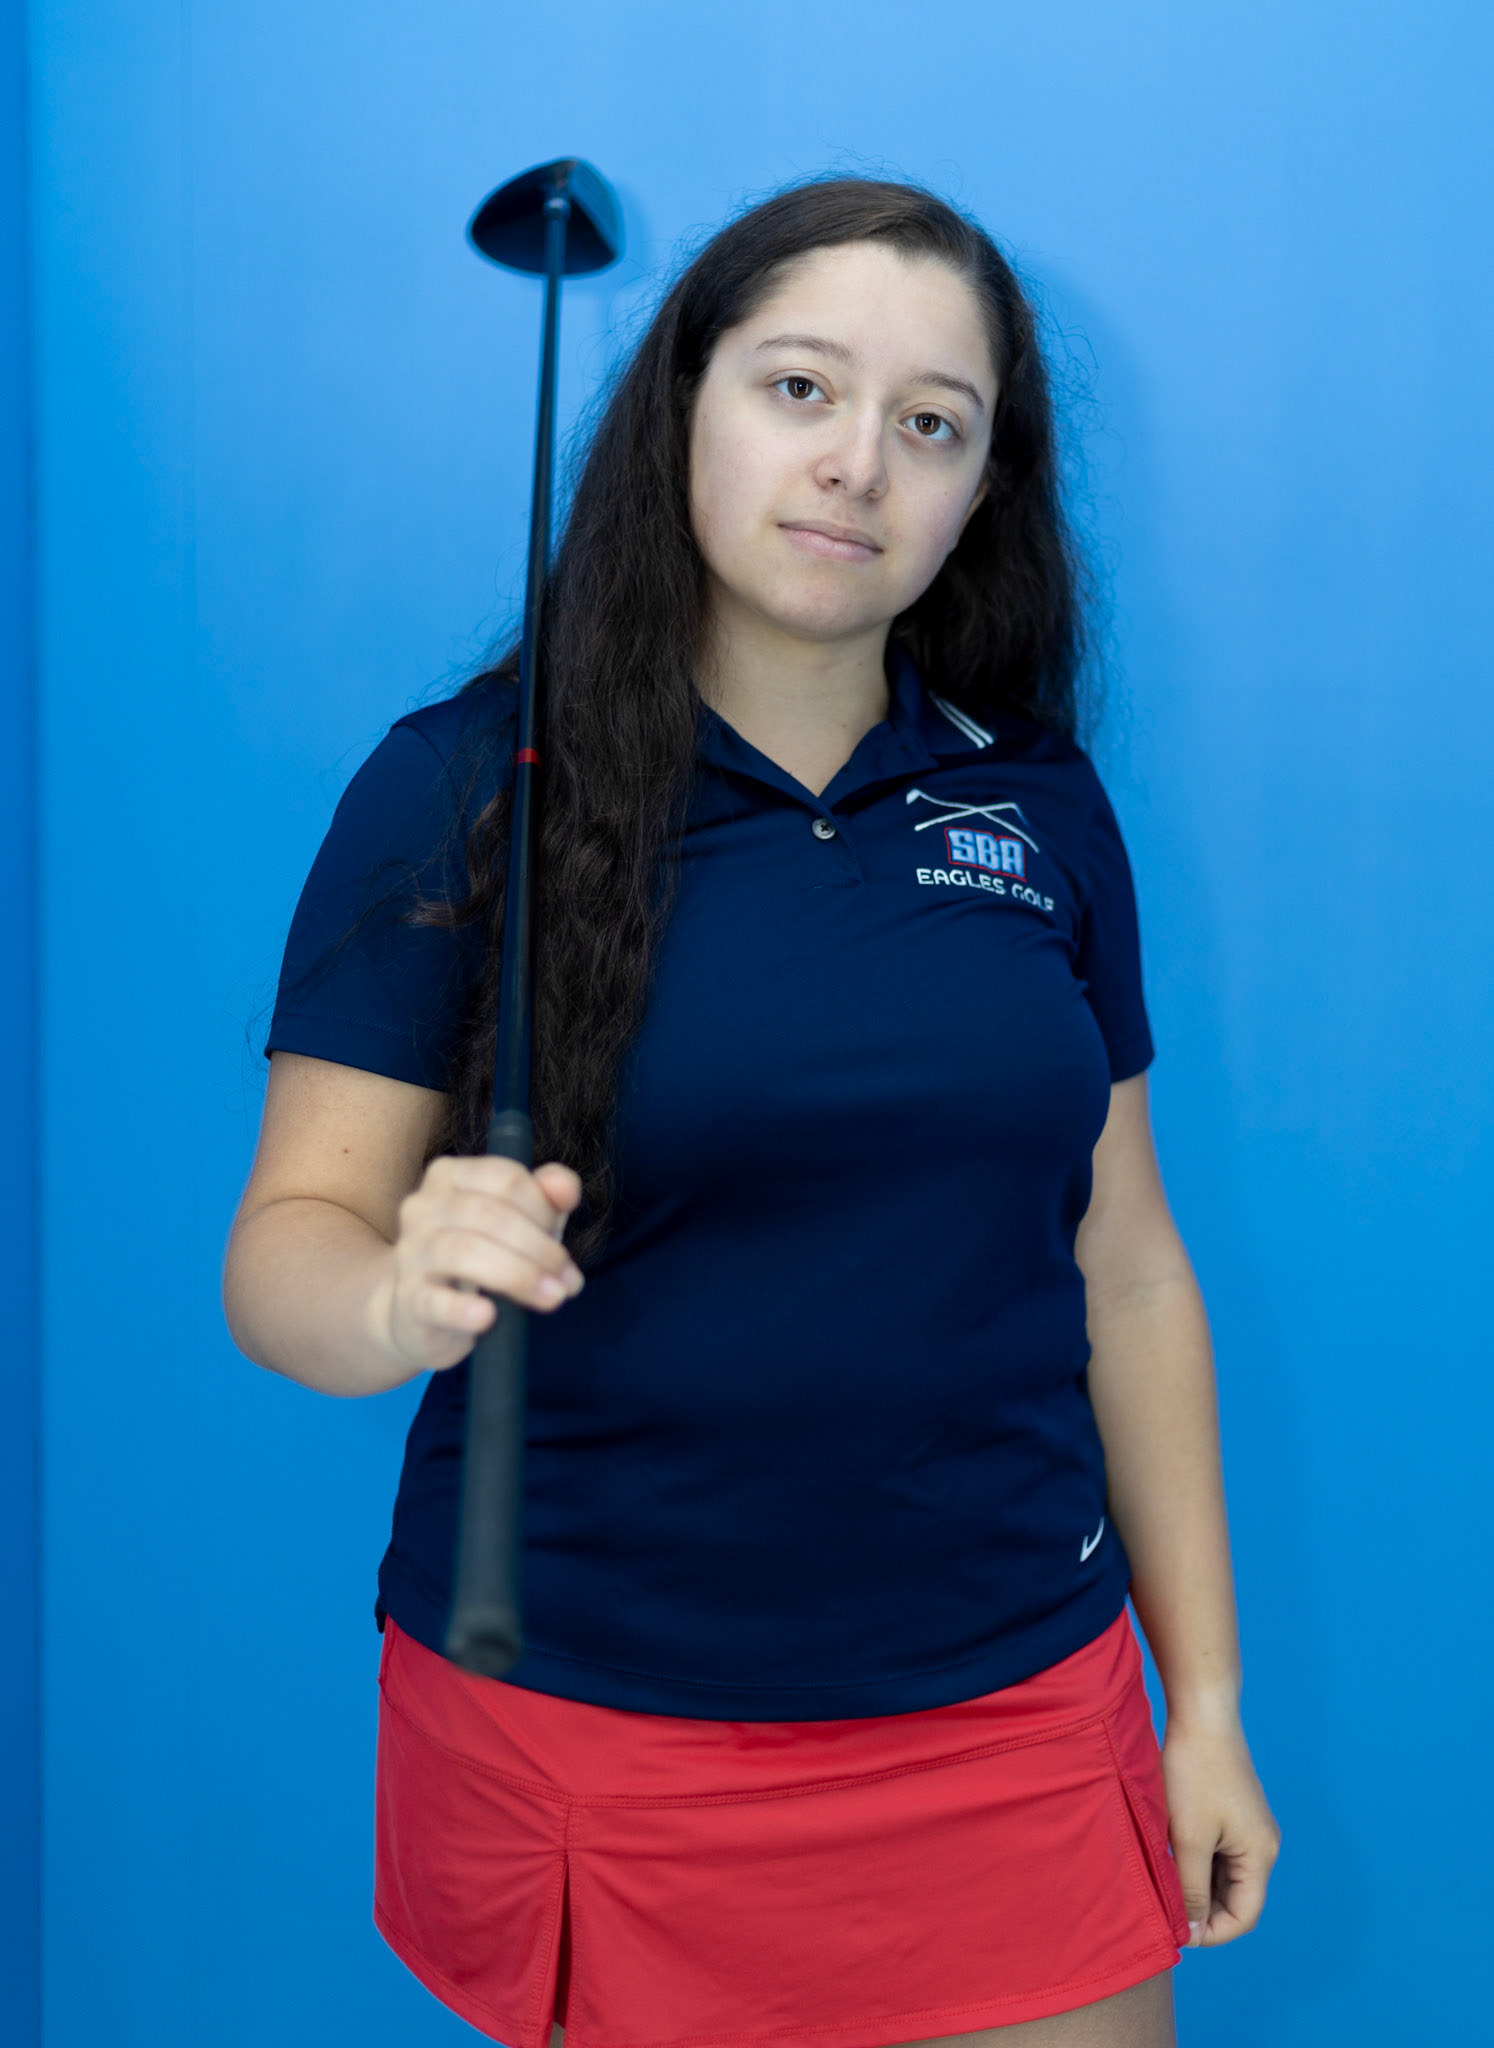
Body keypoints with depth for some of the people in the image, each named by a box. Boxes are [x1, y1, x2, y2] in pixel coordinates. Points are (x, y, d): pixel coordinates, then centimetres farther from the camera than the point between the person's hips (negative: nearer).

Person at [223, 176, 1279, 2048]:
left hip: (1015, 1721, 3)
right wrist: (396, 1302, -32)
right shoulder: (463, 787, -6)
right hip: (584, 1732, -2)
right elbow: (286, 1243, -9)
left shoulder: (1039, 806, 4)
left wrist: (1206, 1701, 9)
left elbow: (1124, 1268, 8)